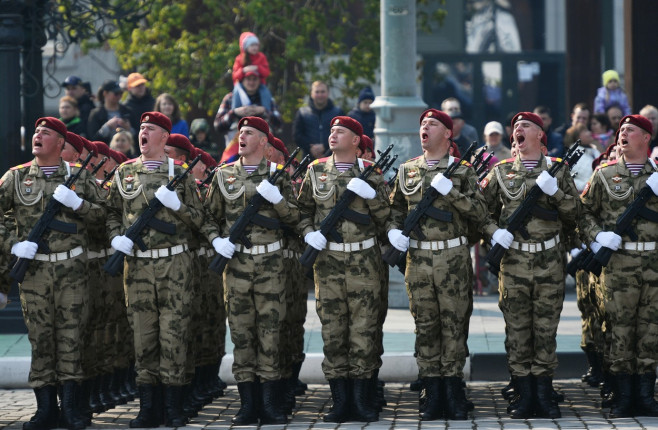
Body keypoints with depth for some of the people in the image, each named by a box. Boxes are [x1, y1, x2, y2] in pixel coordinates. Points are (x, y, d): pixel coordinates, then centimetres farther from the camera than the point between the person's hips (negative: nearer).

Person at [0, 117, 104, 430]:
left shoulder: (79, 176, 7)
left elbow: (100, 213, 7)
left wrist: (76, 203, -12)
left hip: (72, 267, 0)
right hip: (34, 269, 0)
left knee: (71, 334, 0)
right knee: (40, 337, 1)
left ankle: (70, 404, 6)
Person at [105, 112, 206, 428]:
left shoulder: (180, 173, 4)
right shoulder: (124, 173, 10)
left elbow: (198, 218, 3)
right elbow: (111, 212, 17)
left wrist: (175, 203, -14)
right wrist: (116, 237, -2)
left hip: (174, 262, -2)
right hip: (137, 264, 2)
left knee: (173, 333, -2)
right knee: (143, 334, 2)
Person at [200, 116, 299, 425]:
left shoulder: (277, 174, 5)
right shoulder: (224, 174, 9)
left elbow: (294, 218, 2)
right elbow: (209, 216, 14)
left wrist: (276, 198, -15)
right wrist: (215, 239, -4)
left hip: (271, 262, -1)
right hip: (236, 261, 1)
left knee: (270, 330, -1)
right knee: (241, 332, 1)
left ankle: (270, 403, 3)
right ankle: (247, 404, 5)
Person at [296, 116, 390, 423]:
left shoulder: (370, 172, 3)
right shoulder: (316, 170, 8)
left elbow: (386, 215, -1)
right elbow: (303, 208, 15)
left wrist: (370, 194, -17)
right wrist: (308, 232, -3)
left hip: (364, 260, -2)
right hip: (328, 259, 2)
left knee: (364, 329, -1)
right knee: (333, 330, 1)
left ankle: (362, 399, 5)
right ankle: (340, 400, 7)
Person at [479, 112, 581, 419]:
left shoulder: (557, 170, 7)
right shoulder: (501, 171, 8)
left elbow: (575, 213, 3)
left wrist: (555, 191, -13)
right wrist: (493, 232, -6)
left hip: (550, 261, 0)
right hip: (514, 260, 0)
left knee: (546, 329, 3)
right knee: (517, 330, 0)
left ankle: (544, 393, 9)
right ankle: (525, 395, 6)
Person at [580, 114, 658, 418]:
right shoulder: (605, 174, 8)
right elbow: (585, 211, 9)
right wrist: (597, 236, -7)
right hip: (619, 264, -1)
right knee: (620, 330, -2)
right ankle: (623, 397, 5)